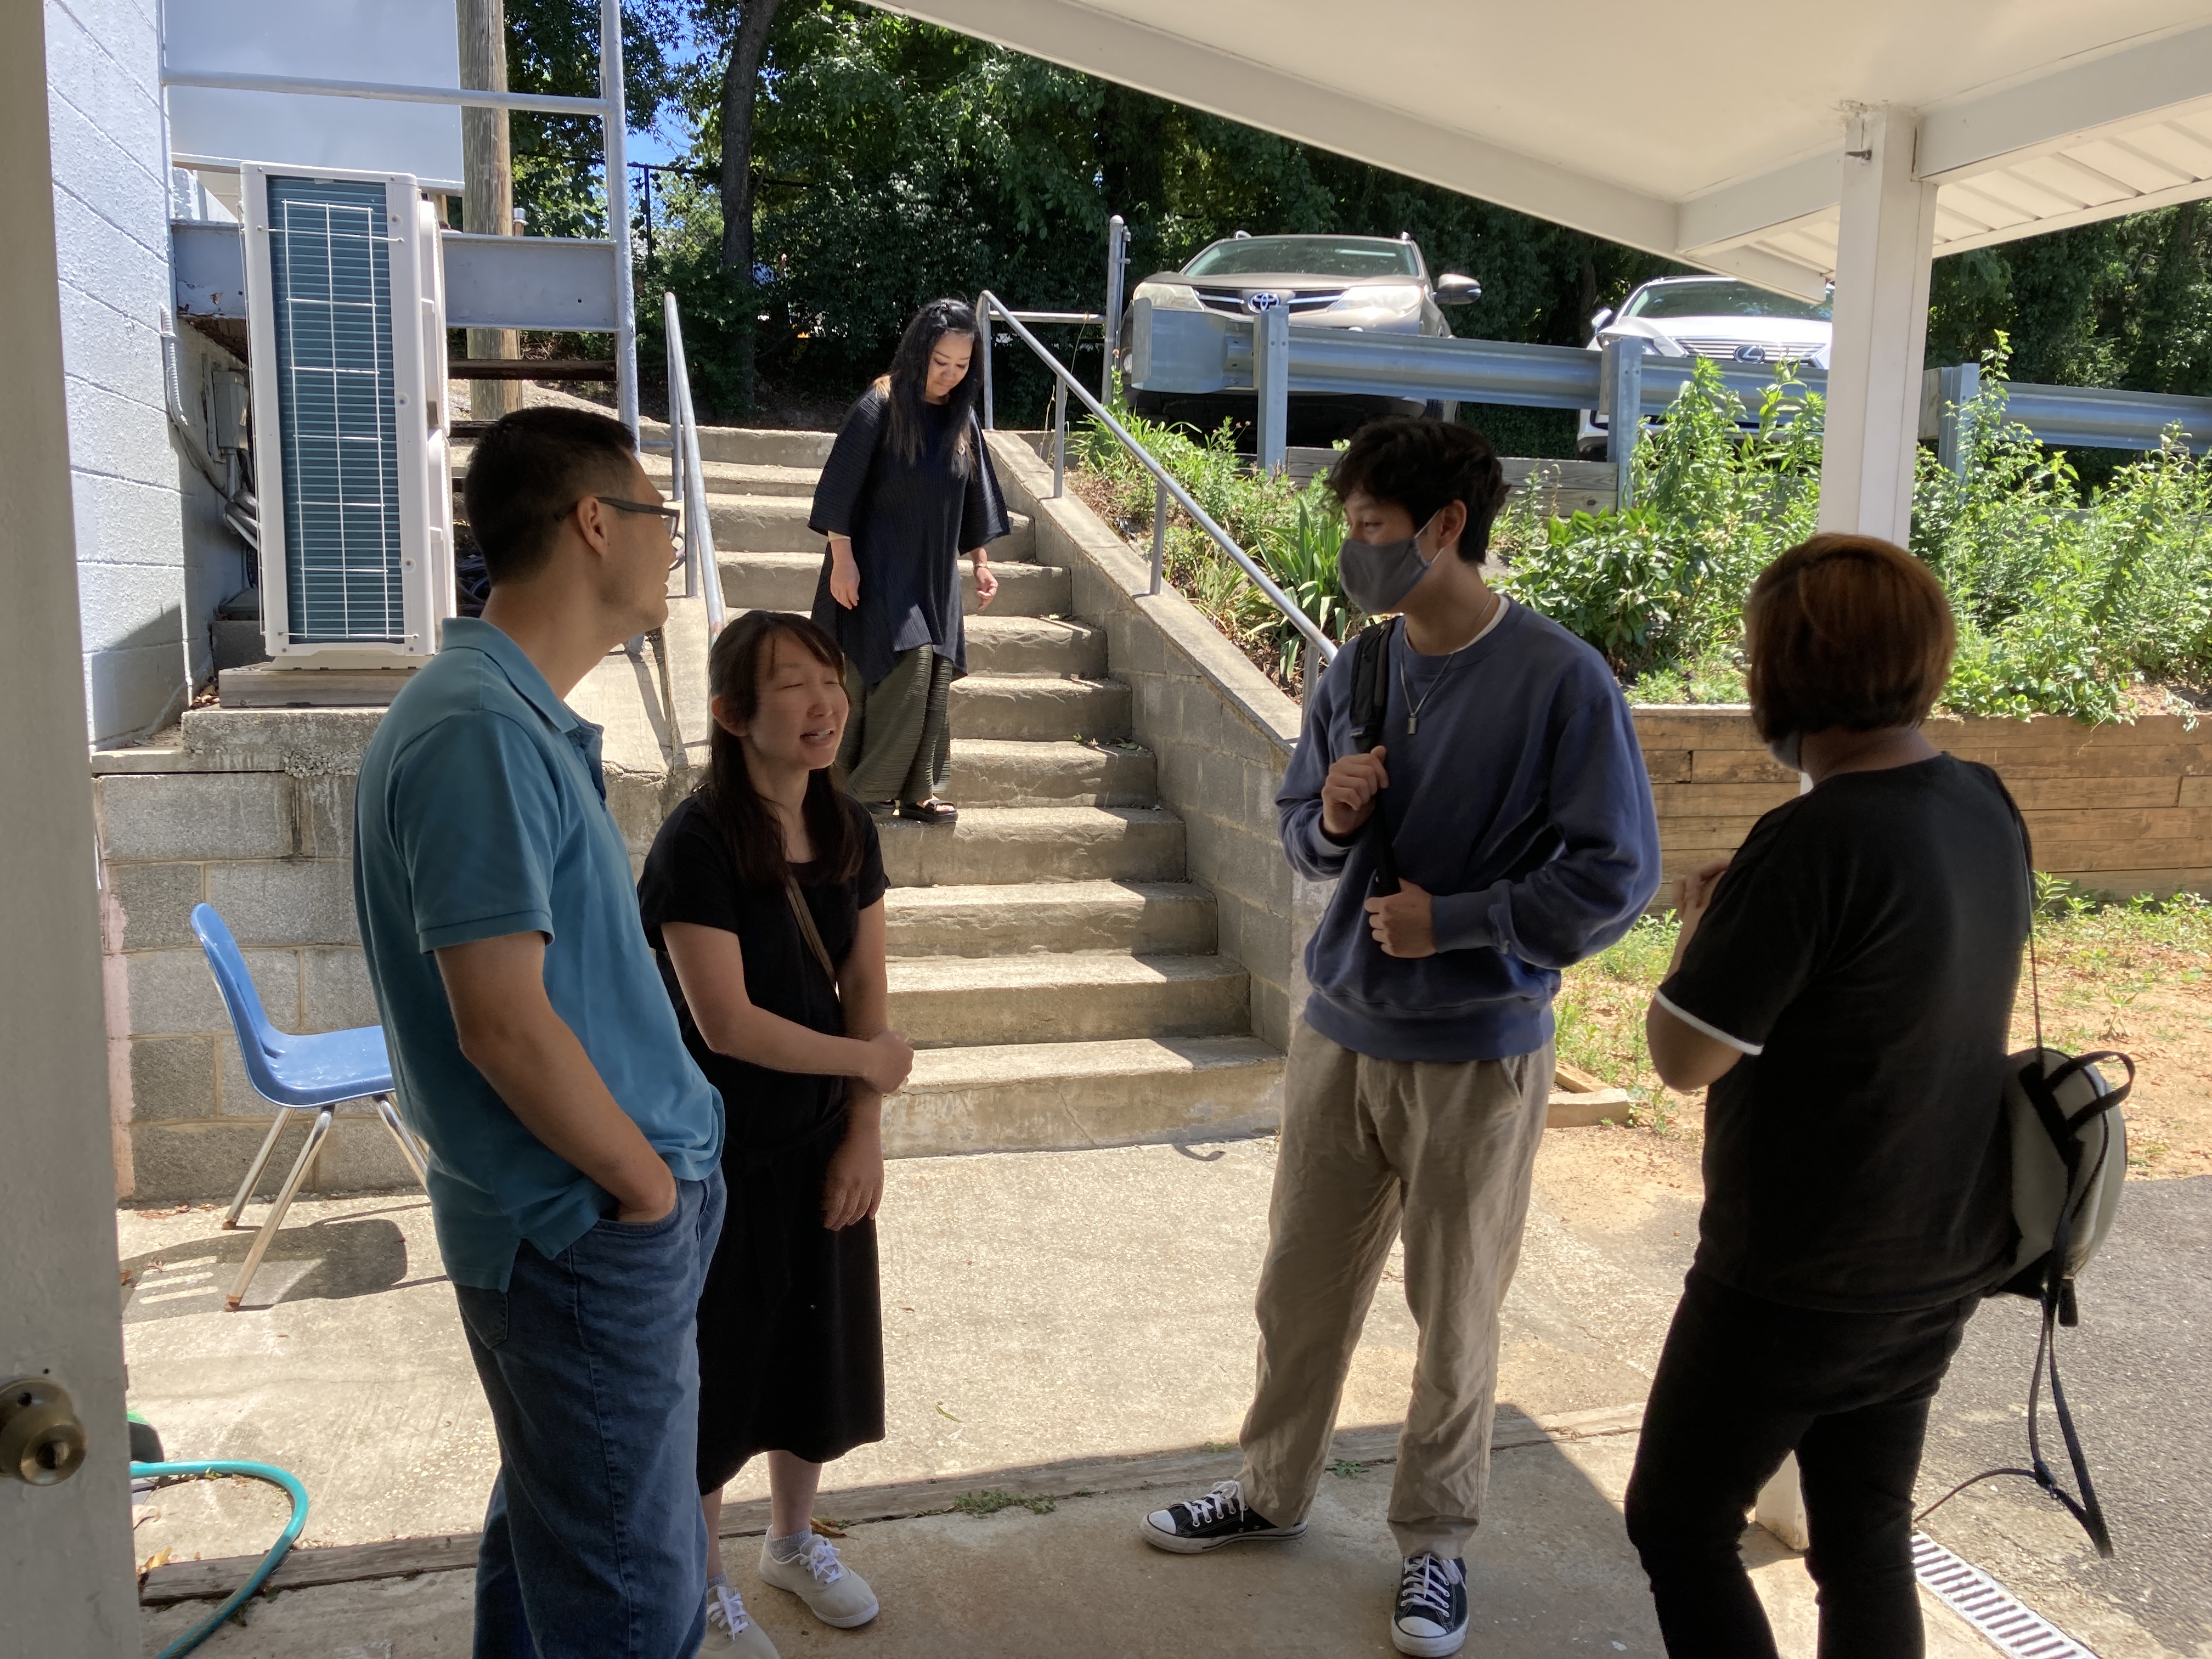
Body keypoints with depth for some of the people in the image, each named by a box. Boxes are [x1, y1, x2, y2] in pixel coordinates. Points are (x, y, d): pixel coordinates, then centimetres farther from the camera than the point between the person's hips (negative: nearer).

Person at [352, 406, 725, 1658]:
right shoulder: (482, 729, -22)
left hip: (582, 1213, 10)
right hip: (590, 1229, -10)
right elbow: (503, 1024, -25)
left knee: (552, 1531, 24)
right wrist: (648, 1183, -12)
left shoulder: (528, 718, 10)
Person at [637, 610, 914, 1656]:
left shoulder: (849, 831, -2)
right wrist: (865, 1059, -13)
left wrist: (864, 1137, -6)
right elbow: (727, 1024, -24)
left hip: (821, 1147, 6)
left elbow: (866, 993, 0)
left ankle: (793, 1541, 44)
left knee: (817, 1345, 19)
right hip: (721, 1156, -6)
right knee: (713, 1368, 10)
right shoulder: (697, 844, -22)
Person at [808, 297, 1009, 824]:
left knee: (933, 680, 5)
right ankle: (869, 787, -1)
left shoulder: (961, 419, 6)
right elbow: (840, 487, -13)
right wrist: (842, 560, -15)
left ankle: (918, 790, 16)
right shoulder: (881, 406, -12)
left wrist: (981, 562, 13)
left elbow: (975, 498, 15)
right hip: (879, 568, -6)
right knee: (905, 668, -14)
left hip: (935, 573, 6)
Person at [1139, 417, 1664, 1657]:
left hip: (1478, 1054, -5)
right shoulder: (1357, 674, 3)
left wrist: (1451, 920, -18)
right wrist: (1329, 821, -11)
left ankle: (1438, 1540, 34)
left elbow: (1617, 876, -14)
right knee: (1302, 1288, 18)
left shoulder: (1561, 680, -15)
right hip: (1342, 1030, 5)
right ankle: (1276, 1493, 40)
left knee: (1454, 1316, 13)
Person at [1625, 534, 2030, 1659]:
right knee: (1868, 1538, 20)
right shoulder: (1985, 809, 0)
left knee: (1677, 1527, 11)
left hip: (1797, 1284, -8)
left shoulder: (1815, 842, -26)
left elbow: (1685, 1056, -22)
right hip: (1939, 1267, 8)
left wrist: (1702, 925, -6)